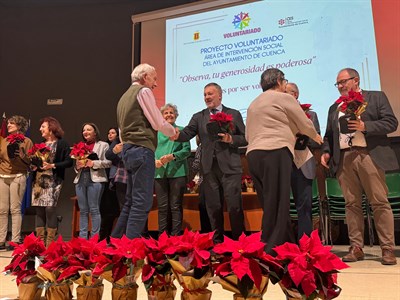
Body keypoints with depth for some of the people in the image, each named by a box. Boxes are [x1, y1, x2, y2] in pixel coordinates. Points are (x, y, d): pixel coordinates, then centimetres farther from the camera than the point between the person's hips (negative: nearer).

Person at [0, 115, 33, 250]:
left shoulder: (26, 141, 3)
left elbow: (31, 161, -1)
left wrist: (22, 156, -17)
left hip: (18, 177, -5)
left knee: (15, 209, -6)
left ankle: (15, 241, -1)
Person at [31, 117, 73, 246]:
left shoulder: (62, 144, 0)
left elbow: (69, 162, -7)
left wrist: (53, 165, -15)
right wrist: (33, 166, 5)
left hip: (53, 181, -6)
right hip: (39, 180, 6)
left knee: (50, 208, -11)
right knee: (39, 209, 5)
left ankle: (50, 243, -2)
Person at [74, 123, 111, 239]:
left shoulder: (103, 145, 6)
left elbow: (108, 162, -4)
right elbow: (76, 163, 23)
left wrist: (93, 163, -13)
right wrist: (77, 166, 1)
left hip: (95, 179, -5)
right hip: (80, 179, 5)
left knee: (94, 209, -5)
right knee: (83, 210, 7)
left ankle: (95, 237, 0)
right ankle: (82, 237, 12)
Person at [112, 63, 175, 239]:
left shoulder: (125, 97, 24)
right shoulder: (143, 91, -3)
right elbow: (158, 123, -8)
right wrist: (174, 132, 9)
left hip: (128, 150, 9)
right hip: (142, 150, -9)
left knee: (131, 202, 14)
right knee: (142, 202, -10)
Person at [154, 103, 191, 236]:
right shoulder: (156, 132, 16)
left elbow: (187, 150, 0)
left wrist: (173, 156, -15)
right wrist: (155, 160, -12)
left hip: (177, 172, -2)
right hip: (160, 172, 2)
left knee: (176, 206, -1)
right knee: (162, 206, 3)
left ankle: (176, 236, 3)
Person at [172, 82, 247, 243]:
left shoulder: (234, 114, 8)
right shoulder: (198, 117, 13)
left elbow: (245, 138, 5)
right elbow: (187, 133, -1)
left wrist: (231, 139, -13)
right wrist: (177, 135, -23)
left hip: (230, 167, -2)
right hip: (209, 168, 2)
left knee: (234, 205, -4)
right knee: (213, 207, 7)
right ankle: (217, 241, 18)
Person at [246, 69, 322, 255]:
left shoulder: (253, 105, 23)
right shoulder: (284, 98, 5)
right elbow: (305, 124, 10)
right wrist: (316, 137, 31)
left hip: (253, 154, 7)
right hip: (276, 152, -7)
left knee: (270, 205, 8)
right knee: (278, 204, -6)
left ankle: (289, 246, 16)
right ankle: (271, 250, -8)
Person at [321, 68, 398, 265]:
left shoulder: (377, 97, 9)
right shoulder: (334, 108, 21)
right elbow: (329, 135, 20)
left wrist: (365, 126, -13)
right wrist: (326, 151, 3)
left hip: (369, 156, -4)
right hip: (344, 159, 4)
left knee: (380, 203, -3)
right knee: (351, 204, 3)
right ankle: (356, 248, 8)